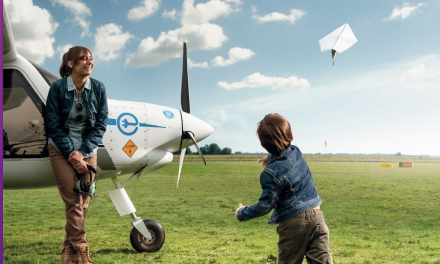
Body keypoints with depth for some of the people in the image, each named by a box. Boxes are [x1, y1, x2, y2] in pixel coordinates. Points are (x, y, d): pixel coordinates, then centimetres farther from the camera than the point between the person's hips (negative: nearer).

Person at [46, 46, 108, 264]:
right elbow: (54, 125, -9)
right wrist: (70, 153, -14)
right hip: (61, 149, -2)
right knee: (74, 201, -8)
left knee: (83, 202, 2)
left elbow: (101, 124, -5)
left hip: (88, 150, 2)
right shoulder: (57, 88, -11)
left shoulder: (98, 88, -6)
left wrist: (82, 152, -13)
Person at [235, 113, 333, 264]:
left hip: (293, 224, -5)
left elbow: (265, 206, -12)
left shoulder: (271, 173, -16)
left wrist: (242, 213, 1)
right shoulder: (296, 152, 2)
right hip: (316, 217, 5)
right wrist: (271, 157, 26)